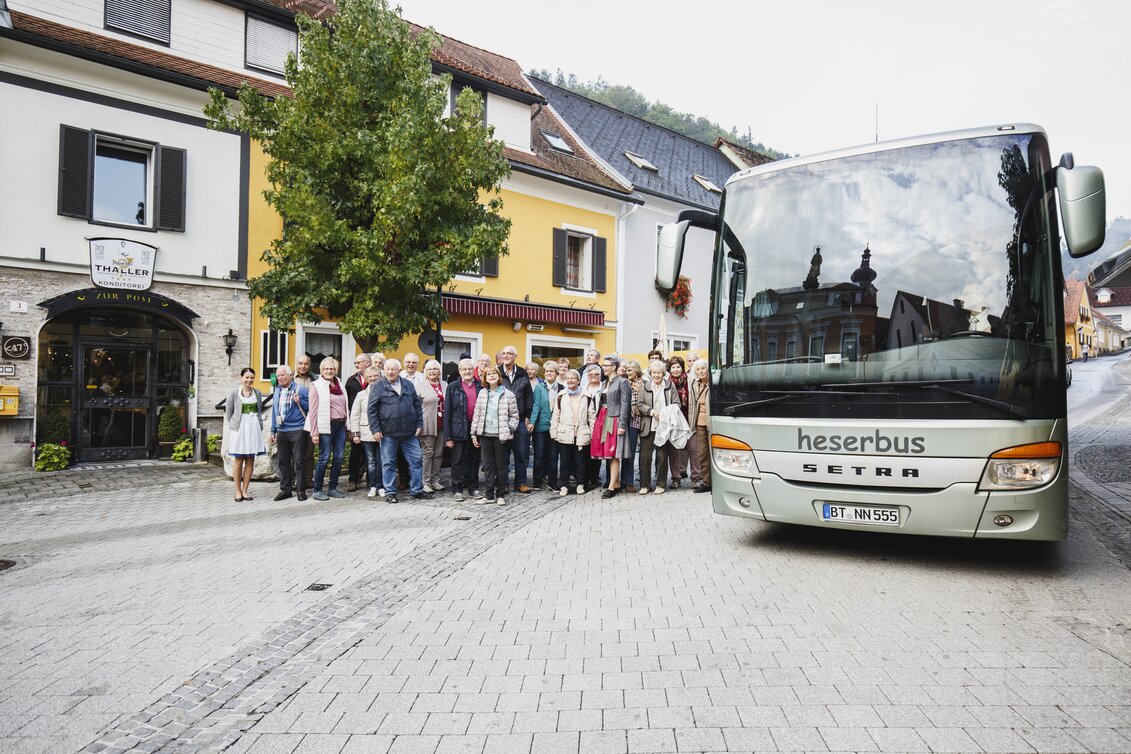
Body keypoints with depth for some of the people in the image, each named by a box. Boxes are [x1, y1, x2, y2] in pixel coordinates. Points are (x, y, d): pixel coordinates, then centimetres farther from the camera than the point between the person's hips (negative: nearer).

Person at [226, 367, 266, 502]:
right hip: (239, 428, -3)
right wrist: (233, 425, 4)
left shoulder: (257, 393, 9)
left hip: (254, 428, 3)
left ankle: (245, 490, 11)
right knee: (238, 460, 0)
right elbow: (228, 412, 4)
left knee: (250, 460, 3)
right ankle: (238, 491, 6)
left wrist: (259, 426, 7)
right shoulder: (234, 392, 0)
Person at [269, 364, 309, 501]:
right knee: (283, 462, 9)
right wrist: (273, 431, 18)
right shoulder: (277, 391, 14)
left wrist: (300, 402, -20)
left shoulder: (300, 389, -4)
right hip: (281, 431, 6)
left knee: (299, 461, -2)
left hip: (297, 430, -6)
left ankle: (301, 489, 6)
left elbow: (310, 407, -3)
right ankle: (285, 489, 18)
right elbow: (274, 411, 20)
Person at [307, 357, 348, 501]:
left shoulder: (339, 384, 13)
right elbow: (313, 411, -7)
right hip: (326, 426, -5)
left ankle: (333, 488, 15)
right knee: (324, 458, -4)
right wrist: (314, 433, -11)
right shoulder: (317, 385, -3)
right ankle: (317, 490, 6)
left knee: (339, 457, 4)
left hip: (340, 425, 5)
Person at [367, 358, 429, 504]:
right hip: (388, 433, -3)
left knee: (417, 460, 3)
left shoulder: (408, 385, 11)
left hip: (410, 433, 3)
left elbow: (417, 405, 14)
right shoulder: (377, 386, 0)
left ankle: (417, 490, 12)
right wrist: (375, 430, -9)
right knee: (388, 463, 5)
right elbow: (372, 410, -3)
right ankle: (390, 492, 16)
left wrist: (419, 425, 7)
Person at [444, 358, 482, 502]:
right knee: (458, 460, 4)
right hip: (459, 429, -2)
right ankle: (457, 489, 13)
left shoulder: (480, 386, 5)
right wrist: (448, 436, -7)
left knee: (474, 460, 11)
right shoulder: (453, 386, 0)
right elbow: (447, 411, -2)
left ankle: (473, 487, 23)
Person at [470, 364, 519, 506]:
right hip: (485, 435, 3)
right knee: (488, 466, 7)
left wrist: (509, 430, -10)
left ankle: (501, 495, 14)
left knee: (501, 466, 4)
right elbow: (476, 415, 9)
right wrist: (474, 434, 7)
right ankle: (489, 495, 15)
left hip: (500, 435, -3)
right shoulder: (482, 394, 7)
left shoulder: (508, 394, -3)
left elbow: (514, 416, 1)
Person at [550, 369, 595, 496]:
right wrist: (554, 432, 1)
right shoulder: (561, 396, 4)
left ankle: (580, 484, 19)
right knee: (565, 461, 6)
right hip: (564, 434, 1)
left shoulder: (586, 396, 2)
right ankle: (564, 485, 14)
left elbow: (592, 415, 5)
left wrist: (593, 432, 2)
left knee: (580, 461, 7)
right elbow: (555, 415, 5)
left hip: (581, 434, -1)